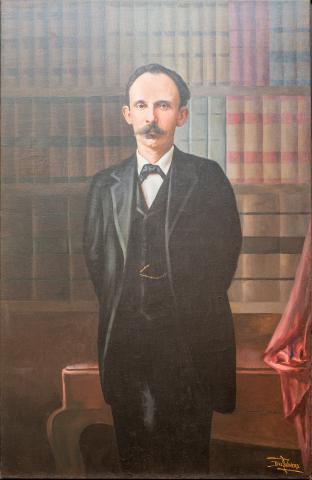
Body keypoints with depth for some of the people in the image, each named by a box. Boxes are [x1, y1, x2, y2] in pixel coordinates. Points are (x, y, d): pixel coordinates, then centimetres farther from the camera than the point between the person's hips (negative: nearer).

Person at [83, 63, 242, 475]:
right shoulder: (104, 184, 9)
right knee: (134, 454, 11)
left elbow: (227, 248, 1)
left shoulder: (209, 177, 1)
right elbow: (94, 257, 11)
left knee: (191, 456, 7)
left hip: (192, 341, -2)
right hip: (125, 341, 2)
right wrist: (119, 309, 3)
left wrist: (193, 310, 0)